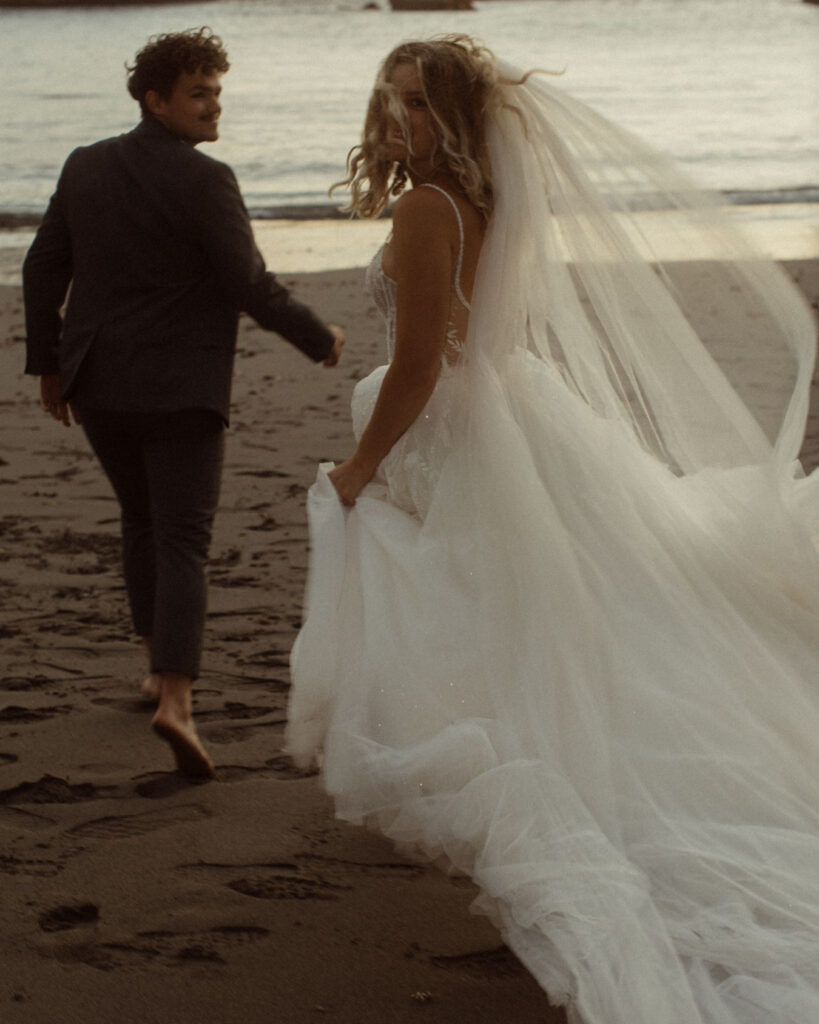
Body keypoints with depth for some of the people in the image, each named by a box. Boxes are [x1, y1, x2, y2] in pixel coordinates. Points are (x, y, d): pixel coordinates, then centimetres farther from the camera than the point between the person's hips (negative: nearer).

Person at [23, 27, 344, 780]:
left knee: (142, 521, 23)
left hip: (97, 384, 6)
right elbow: (251, 285, -13)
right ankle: (175, 697, -19)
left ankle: (159, 663, 33)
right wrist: (321, 339, 1)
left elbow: (42, 269, 9)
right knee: (183, 541, -6)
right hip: (180, 388, -6)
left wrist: (48, 361, 18)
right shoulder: (203, 181, -14)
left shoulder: (85, 167, 5)